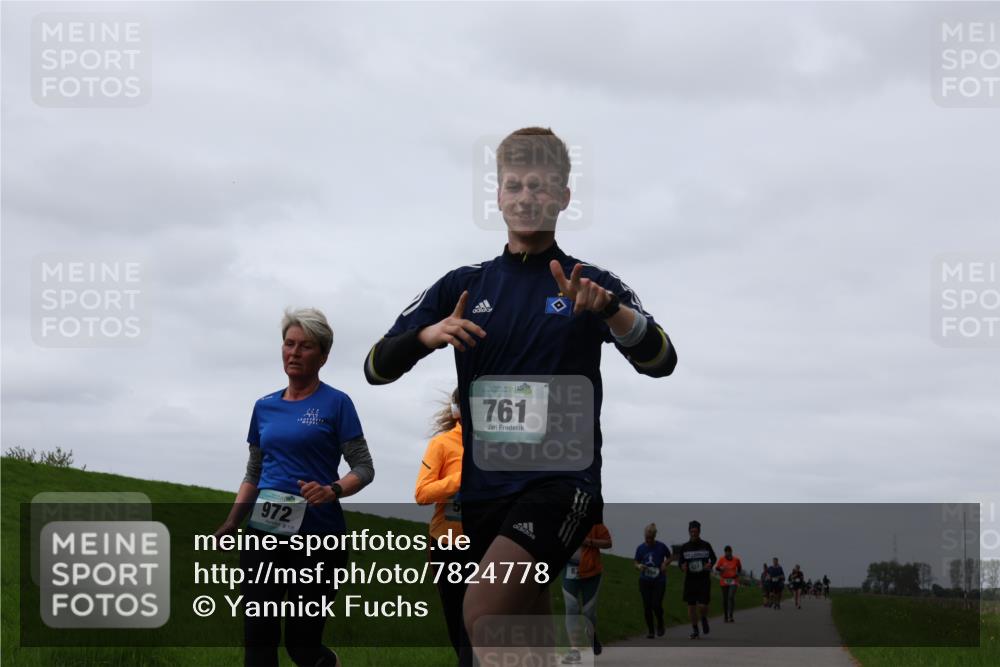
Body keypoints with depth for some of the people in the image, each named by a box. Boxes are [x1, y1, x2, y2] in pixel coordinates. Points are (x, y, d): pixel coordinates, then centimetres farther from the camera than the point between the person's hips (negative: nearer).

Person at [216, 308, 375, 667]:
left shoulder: (336, 403, -2)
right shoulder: (265, 407, 12)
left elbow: (364, 468, -3)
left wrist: (332, 490, -23)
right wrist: (231, 523, 5)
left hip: (318, 537, -4)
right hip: (263, 533, 4)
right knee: (258, 637, -4)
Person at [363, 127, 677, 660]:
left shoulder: (592, 284, 3)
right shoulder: (463, 285, 11)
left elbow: (659, 361, -13)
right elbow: (376, 367, 7)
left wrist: (608, 308, -32)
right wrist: (427, 336, -14)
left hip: (560, 481, -4)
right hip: (483, 488, 4)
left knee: (484, 611, -26)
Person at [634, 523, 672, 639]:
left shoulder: (661, 547, -4)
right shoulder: (640, 548, 1)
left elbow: (670, 557, 12)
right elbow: (636, 562, 9)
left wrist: (665, 564, -8)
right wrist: (639, 566, -14)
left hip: (659, 580, -2)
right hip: (645, 581, 2)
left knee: (656, 605, -11)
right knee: (647, 607, 1)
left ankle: (660, 625, 16)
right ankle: (650, 630, 14)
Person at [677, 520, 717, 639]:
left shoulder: (706, 546, 2)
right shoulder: (684, 547, 3)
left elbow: (713, 558, 15)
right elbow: (680, 562, 6)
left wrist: (710, 565, -7)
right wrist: (683, 566, -17)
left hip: (704, 580, -1)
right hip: (690, 580, 1)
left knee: (702, 606, -10)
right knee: (691, 606, 0)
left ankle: (704, 618, 24)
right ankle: (694, 629, 16)